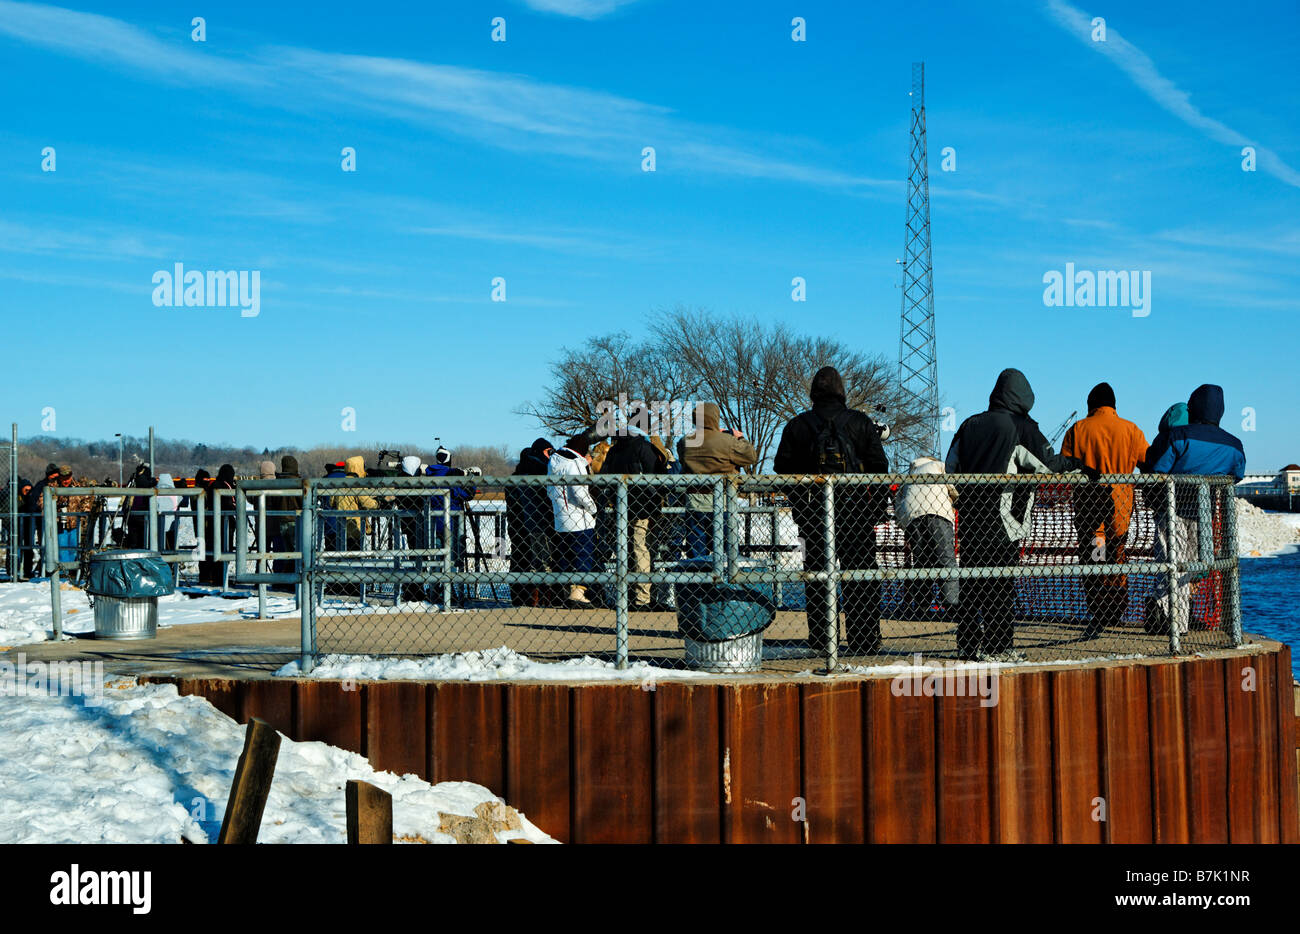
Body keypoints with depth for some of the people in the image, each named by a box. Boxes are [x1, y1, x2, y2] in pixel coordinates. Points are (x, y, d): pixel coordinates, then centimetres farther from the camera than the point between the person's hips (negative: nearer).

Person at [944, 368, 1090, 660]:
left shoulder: (970, 425, 10)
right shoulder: (1021, 427, -6)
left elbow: (951, 467, 13)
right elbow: (1049, 463, -9)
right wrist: (1079, 465, 4)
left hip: (970, 517, 5)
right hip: (1002, 523, -5)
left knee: (971, 583, 10)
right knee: (1002, 585, 0)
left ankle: (967, 645, 10)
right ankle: (998, 645, -1)